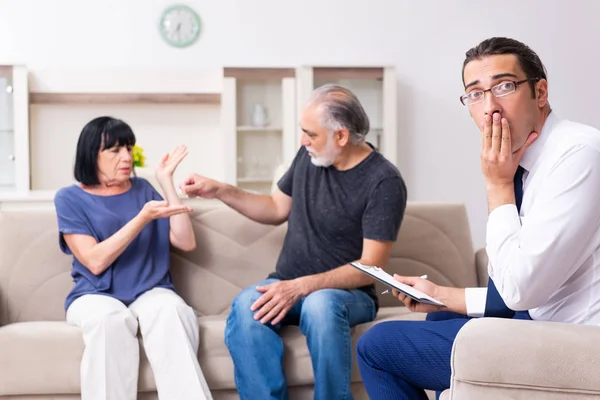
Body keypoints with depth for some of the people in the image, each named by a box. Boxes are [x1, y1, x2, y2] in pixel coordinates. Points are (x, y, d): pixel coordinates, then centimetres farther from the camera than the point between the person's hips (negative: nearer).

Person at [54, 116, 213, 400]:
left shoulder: (142, 189, 14)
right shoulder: (69, 198, 4)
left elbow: (186, 243, 4)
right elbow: (95, 262, -9)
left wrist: (166, 181, 2)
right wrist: (143, 218, -17)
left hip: (150, 292, 2)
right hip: (96, 296, -2)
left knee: (172, 310, -34)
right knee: (110, 318, -38)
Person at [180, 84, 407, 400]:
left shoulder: (384, 182, -13)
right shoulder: (309, 156, 4)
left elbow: (371, 266, -17)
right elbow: (277, 210, 19)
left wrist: (302, 286, -26)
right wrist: (219, 191, 8)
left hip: (347, 291, -4)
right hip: (287, 285, 5)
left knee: (321, 305, -40)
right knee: (246, 305, -29)